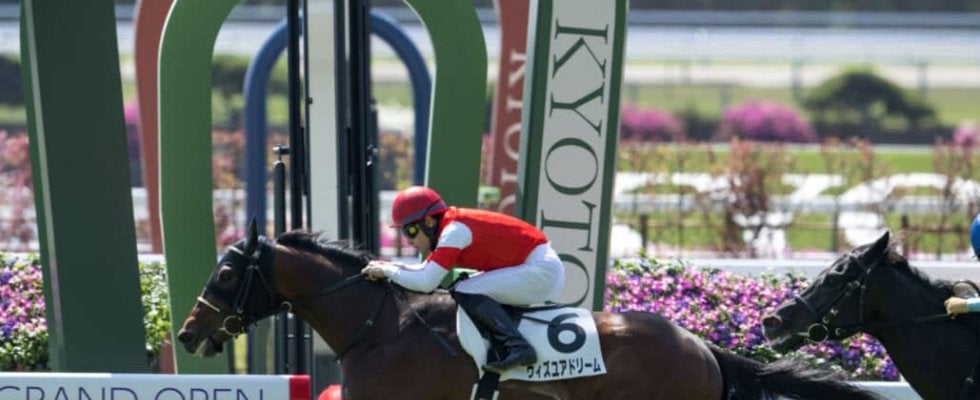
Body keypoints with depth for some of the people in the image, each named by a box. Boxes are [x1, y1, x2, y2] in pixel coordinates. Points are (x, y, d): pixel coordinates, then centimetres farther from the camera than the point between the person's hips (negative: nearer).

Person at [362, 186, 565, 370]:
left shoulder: (454, 231, -18)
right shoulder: (453, 225, 10)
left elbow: (426, 283, -22)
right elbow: (428, 269, 20)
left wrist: (387, 271, -10)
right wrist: (393, 267, 5)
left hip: (542, 269, -10)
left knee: (466, 293, -19)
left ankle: (517, 346, -24)